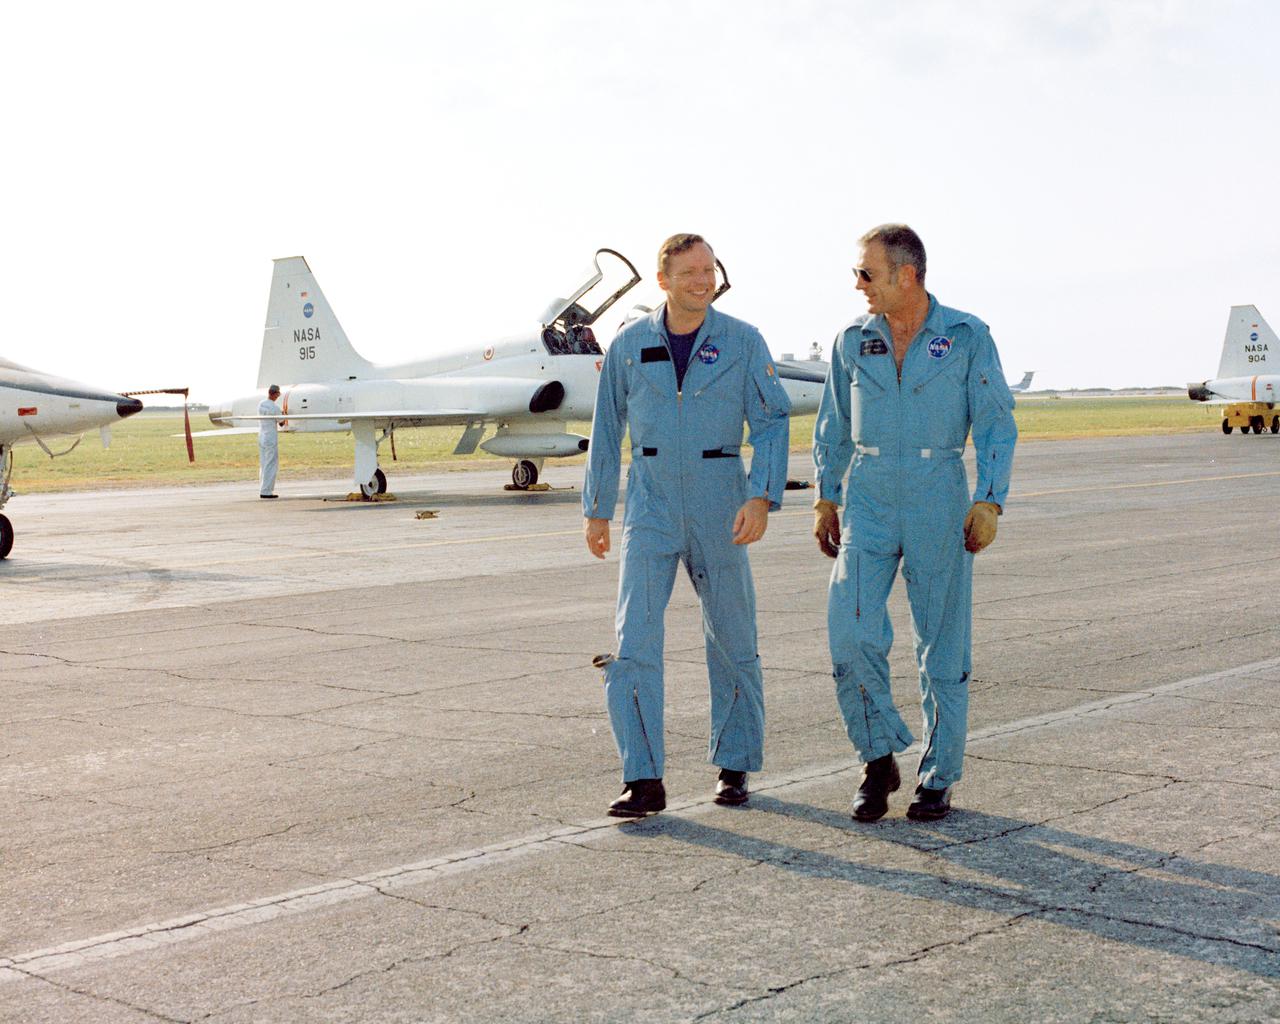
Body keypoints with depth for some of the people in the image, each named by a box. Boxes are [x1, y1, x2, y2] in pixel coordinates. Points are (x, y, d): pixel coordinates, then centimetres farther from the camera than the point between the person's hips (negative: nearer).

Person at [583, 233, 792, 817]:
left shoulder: (743, 342, -2)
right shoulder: (630, 345, 3)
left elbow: (772, 423, -4)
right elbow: (607, 431, 11)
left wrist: (762, 497, -17)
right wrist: (596, 510, 13)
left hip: (719, 502, 0)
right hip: (650, 505, 1)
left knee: (732, 642, 8)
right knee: (634, 640, -11)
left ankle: (734, 766, 24)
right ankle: (643, 780, -8)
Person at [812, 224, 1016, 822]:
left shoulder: (967, 338, -2)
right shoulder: (853, 341, 7)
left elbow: (996, 426, -2)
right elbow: (833, 427, 15)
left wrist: (989, 501, -11)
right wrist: (826, 498, 10)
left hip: (939, 498, -2)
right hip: (868, 499, 2)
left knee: (943, 645, 3)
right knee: (850, 630, -11)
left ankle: (938, 777, 15)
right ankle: (879, 759, 7)